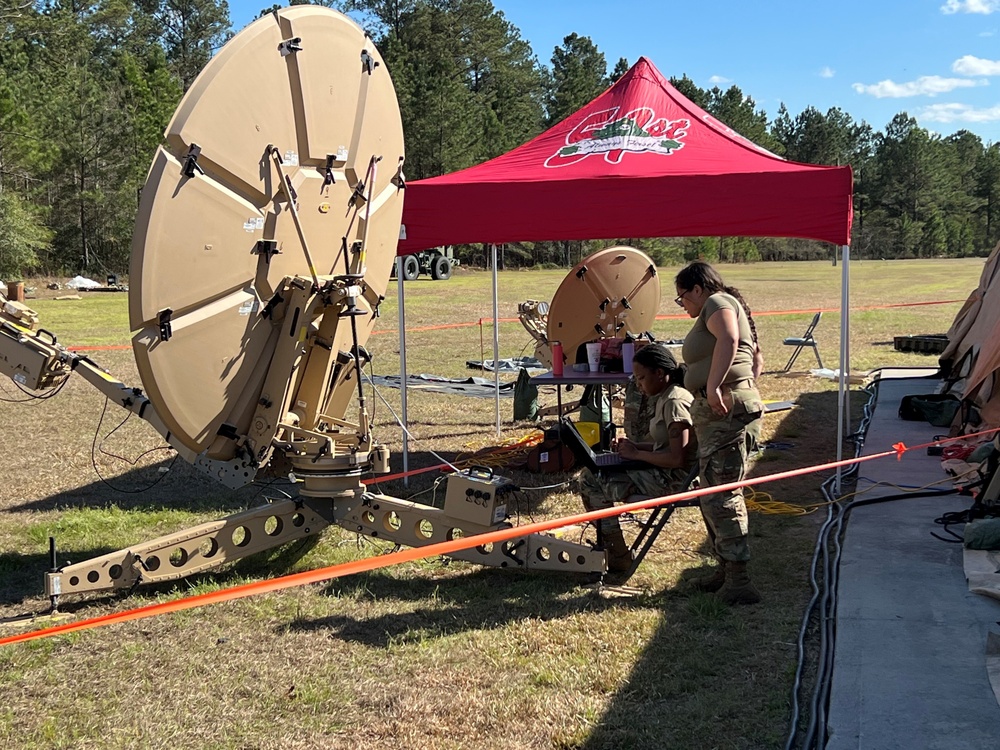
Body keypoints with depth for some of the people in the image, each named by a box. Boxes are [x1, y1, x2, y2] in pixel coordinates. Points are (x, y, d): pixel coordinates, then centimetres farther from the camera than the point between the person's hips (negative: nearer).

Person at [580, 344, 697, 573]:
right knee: (591, 474, 9)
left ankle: (618, 560, -1)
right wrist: (635, 446, 4)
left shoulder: (674, 402, -20)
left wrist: (637, 454, -15)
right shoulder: (665, 397, 11)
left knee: (591, 485, -9)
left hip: (674, 479, -10)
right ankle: (609, 547, 12)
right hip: (665, 473, 10)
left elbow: (678, 458, -26)